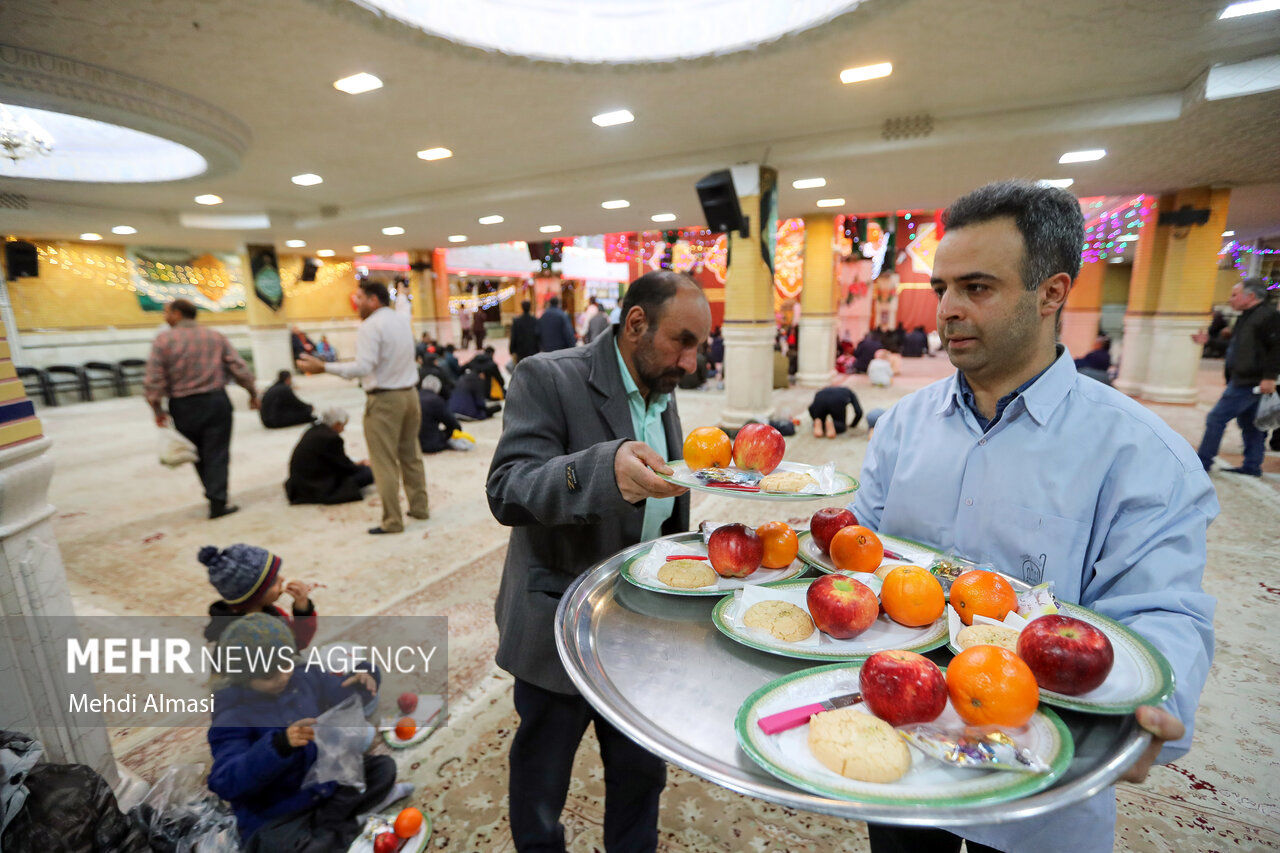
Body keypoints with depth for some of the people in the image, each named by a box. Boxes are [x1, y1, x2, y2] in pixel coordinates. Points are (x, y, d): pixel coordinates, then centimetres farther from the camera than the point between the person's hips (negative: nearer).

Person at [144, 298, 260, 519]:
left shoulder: (163, 339, -3)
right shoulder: (216, 337, 2)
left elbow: (153, 380, -8)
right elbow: (240, 369, 0)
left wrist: (158, 410, 0)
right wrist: (253, 393, 12)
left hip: (183, 406, 0)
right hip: (216, 401, 0)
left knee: (199, 455, 14)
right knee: (217, 453, 2)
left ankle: (214, 494, 21)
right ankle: (218, 502, -1)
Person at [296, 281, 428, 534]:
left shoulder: (370, 326, -12)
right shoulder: (402, 320, 13)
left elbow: (363, 366, -21)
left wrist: (323, 367, -19)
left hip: (384, 399, -8)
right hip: (410, 393, 8)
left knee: (385, 462, -1)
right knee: (411, 455, 16)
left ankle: (392, 521, 3)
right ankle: (419, 507, 24)